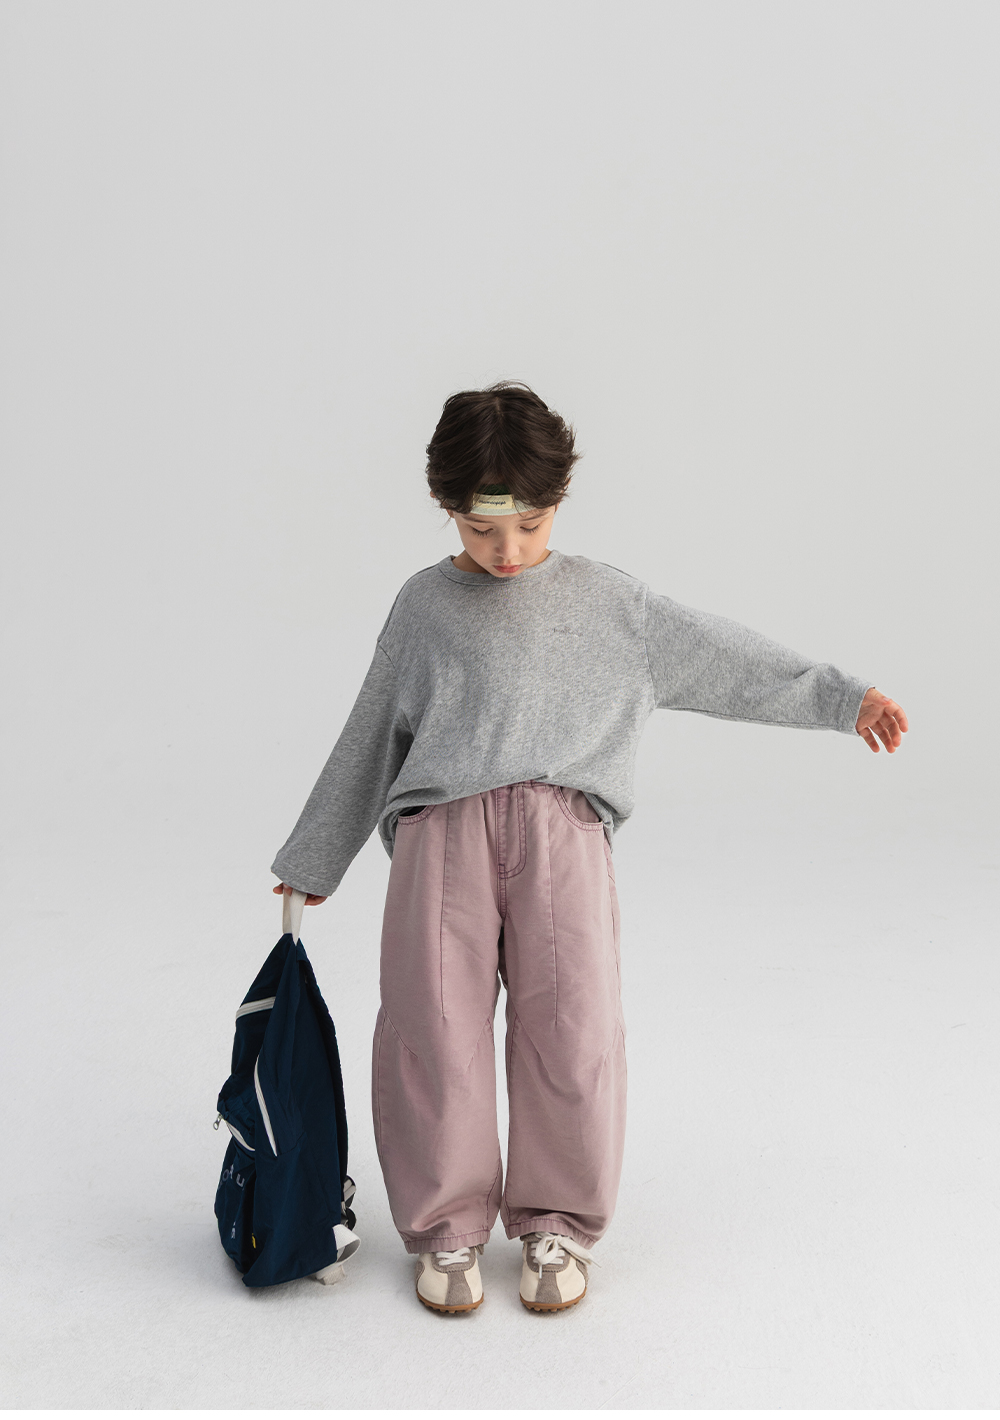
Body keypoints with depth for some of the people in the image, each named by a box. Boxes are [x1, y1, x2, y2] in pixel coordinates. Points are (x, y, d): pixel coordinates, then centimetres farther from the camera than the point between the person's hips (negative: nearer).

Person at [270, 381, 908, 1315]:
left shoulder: (605, 600, 18)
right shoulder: (425, 605, 19)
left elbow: (718, 656, 19)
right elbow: (369, 736, 24)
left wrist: (839, 697, 14)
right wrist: (313, 861, 27)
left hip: (560, 825, 0)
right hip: (440, 824, 1)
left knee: (573, 1023, -13)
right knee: (431, 1023, -10)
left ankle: (556, 1222, 10)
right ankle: (446, 1227, 11)